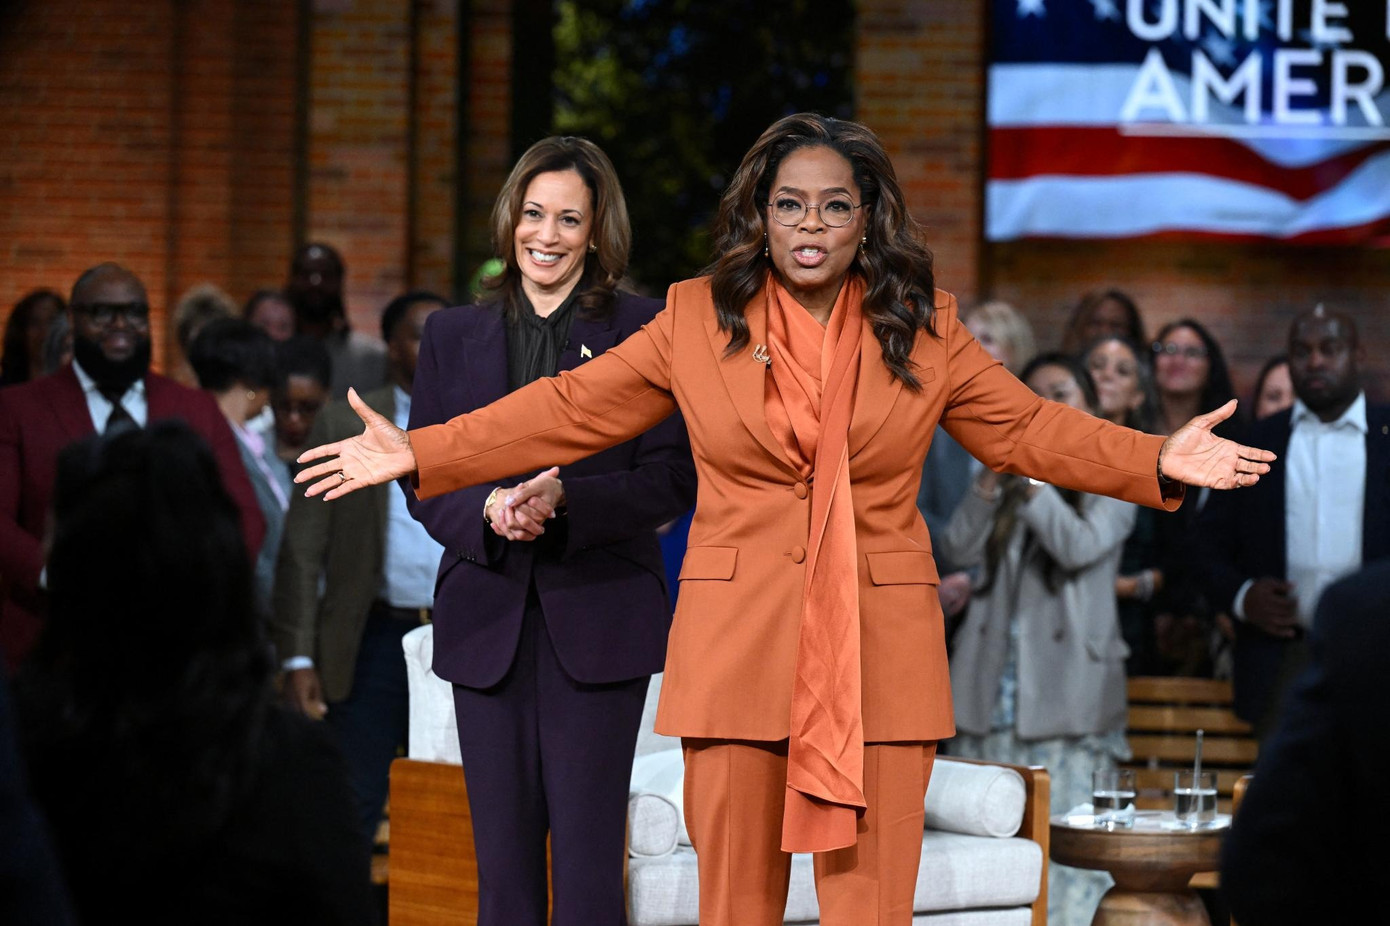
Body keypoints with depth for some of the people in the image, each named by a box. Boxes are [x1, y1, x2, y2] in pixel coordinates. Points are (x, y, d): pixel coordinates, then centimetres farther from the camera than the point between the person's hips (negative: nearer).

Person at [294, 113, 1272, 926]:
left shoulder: (926, 331, 7)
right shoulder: (696, 320, 6)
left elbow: (1027, 426, 11)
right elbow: (566, 411, 7)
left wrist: (1159, 461, -2)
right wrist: (415, 454, 2)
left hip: (880, 661, 0)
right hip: (739, 654, 0)